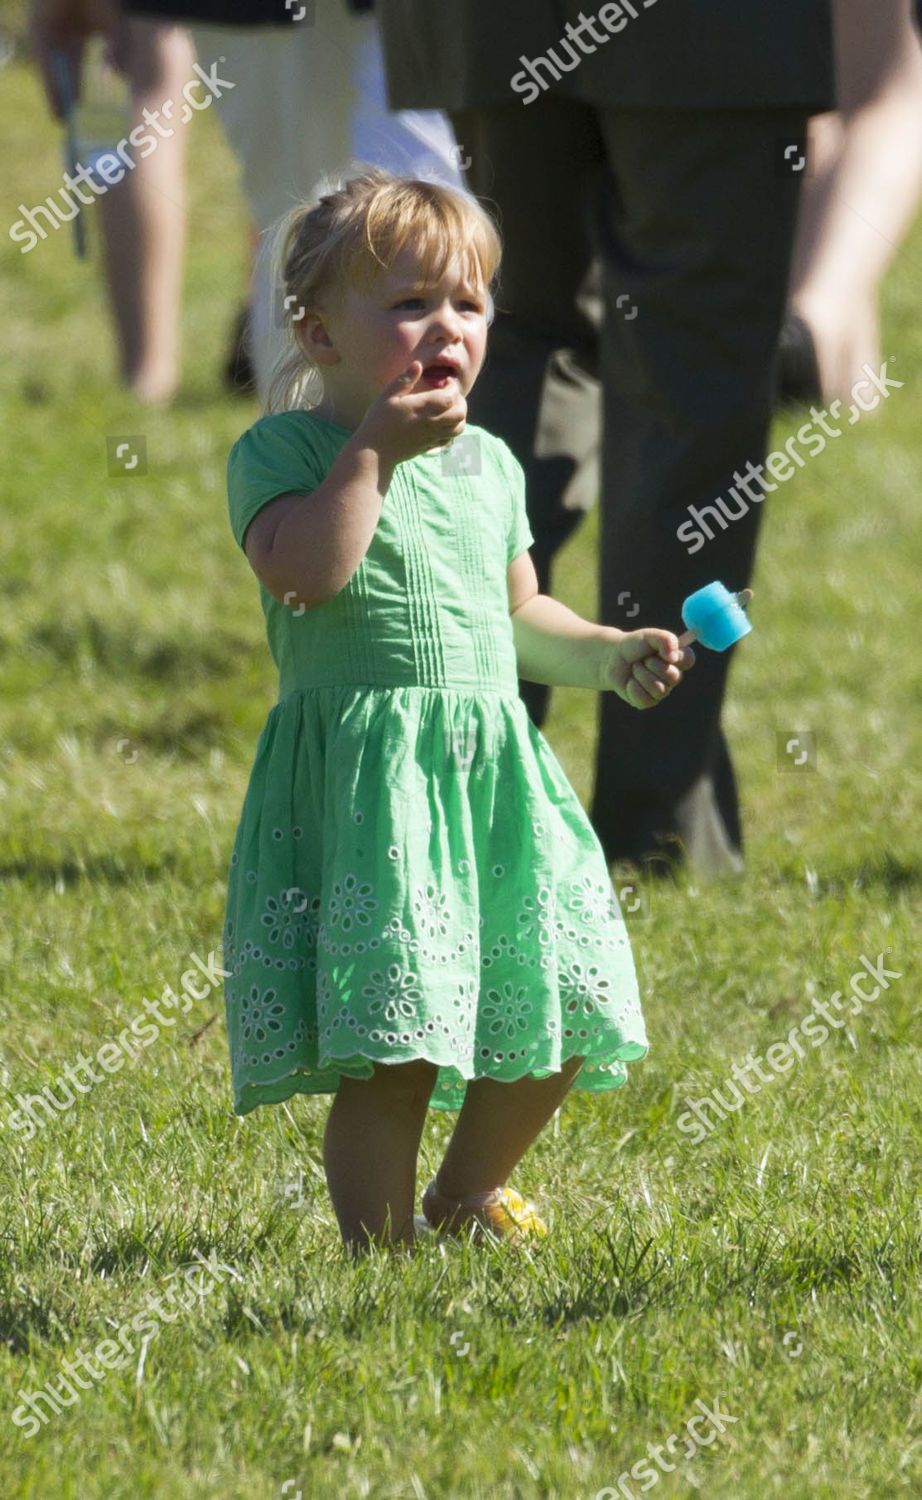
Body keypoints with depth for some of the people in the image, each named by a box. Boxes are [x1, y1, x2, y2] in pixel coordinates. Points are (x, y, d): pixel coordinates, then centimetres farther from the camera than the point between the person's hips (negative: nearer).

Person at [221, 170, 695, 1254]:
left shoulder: (487, 463, 17)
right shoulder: (283, 452, -4)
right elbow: (303, 572, -23)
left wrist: (603, 656, 12)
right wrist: (374, 452, -18)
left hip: (495, 770, 7)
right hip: (365, 787, -7)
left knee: (551, 1020, 9)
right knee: (393, 1040, -13)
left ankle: (467, 1193, 32)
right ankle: (379, 1243, -2)